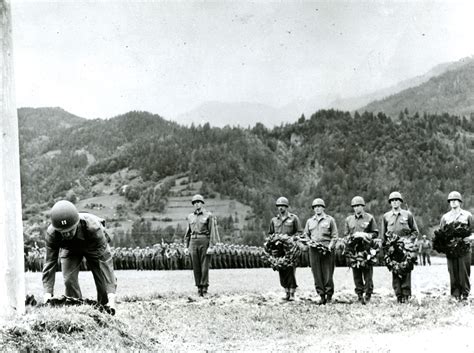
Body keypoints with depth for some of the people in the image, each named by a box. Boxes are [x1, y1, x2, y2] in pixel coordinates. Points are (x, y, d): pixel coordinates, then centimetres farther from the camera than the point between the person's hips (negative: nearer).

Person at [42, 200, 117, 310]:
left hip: (95, 248, -2)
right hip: (69, 249, 2)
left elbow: (105, 260, -45)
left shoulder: (93, 227, -45)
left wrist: (111, 296, -50)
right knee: (69, 280, -17)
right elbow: (50, 263, -29)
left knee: (104, 281, -12)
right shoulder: (51, 233, -36)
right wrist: (47, 293, -40)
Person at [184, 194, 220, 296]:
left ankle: (205, 288, 0)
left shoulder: (209, 216, -1)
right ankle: (199, 288, 9)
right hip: (194, 242, 4)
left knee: (204, 266, -5)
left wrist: (211, 246, -13)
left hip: (204, 242, -4)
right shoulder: (190, 217, 14)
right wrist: (186, 246, 12)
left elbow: (212, 231, -6)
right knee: (196, 267, 3)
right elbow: (188, 232, 18)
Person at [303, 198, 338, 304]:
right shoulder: (309, 221, 18)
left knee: (327, 274, -5)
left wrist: (330, 246, -11)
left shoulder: (330, 220, 8)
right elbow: (305, 234, 19)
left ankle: (329, 296, 4)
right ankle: (322, 296, 2)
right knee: (316, 273, -2)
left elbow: (334, 236, 4)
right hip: (314, 250, 3)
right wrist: (310, 242, -1)